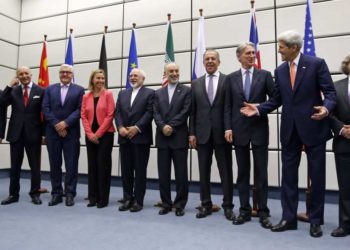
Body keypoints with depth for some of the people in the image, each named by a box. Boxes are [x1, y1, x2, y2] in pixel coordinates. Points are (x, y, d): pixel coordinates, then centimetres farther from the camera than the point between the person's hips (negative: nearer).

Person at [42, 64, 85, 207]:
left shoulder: (79, 90, 5)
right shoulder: (50, 89, 12)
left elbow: (80, 109, -4)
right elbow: (45, 109, 3)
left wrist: (65, 123, -13)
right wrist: (56, 125, -9)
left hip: (71, 132, -2)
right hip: (53, 132, 2)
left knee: (71, 164, 0)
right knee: (54, 164, 7)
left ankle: (70, 194, 10)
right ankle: (56, 193, 17)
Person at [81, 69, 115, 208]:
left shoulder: (108, 94, -1)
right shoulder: (86, 97, 9)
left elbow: (110, 116, -8)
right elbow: (83, 116, 5)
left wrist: (98, 134, -12)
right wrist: (90, 134, -8)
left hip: (105, 134, -3)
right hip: (90, 136, 4)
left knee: (103, 165, 0)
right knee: (92, 165, 8)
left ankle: (103, 198, 10)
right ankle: (93, 197, 18)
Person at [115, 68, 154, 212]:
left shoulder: (150, 93, 2)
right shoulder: (122, 94, 18)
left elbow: (150, 113, -9)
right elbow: (117, 112, 9)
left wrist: (136, 128, -16)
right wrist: (120, 127, -8)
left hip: (141, 137, -5)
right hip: (124, 138, 5)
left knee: (140, 171, 2)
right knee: (126, 170, 9)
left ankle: (138, 200, 11)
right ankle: (128, 199, 20)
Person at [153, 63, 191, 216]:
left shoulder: (187, 91, 4)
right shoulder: (158, 93, 15)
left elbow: (185, 112, -7)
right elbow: (156, 113, 5)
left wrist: (171, 126, -14)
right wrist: (163, 126, -13)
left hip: (179, 137, -3)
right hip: (162, 138, 4)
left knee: (181, 173, 2)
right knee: (163, 173, 7)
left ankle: (180, 204, 15)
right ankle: (166, 203, 20)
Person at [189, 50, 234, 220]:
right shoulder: (196, 84, 11)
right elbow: (193, 111, 8)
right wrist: (192, 133, 2)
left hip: (222, 132, -2)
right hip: (203, 133, 3)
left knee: (226, 171, 6)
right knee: (204, 171, 9)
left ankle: (227, 206, 18)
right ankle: (206, 204, 21)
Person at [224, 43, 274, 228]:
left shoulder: (265, 75, 4)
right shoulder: (231, 78, 8)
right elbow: (228, 106, 4)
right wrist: (228, 128, -4)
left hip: (259, 129, -1)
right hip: (239, 129, 2)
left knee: (261, 172, 3)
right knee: (242, 172, 8)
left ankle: (263, 212, 14)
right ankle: (244, 210, 19)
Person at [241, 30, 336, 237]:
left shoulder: (316, 63, -5)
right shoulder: (280, 71, 9)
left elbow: (330, 92, -7)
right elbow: (277, 99, 9)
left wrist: (326, 108, -26)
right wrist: (258, 109, -4)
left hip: (313, 127, -4)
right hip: (289, 129, 4)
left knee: (317, 175, 6)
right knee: (288, 175, 7)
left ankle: (316, 220, 21)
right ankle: (289, 218, 17)